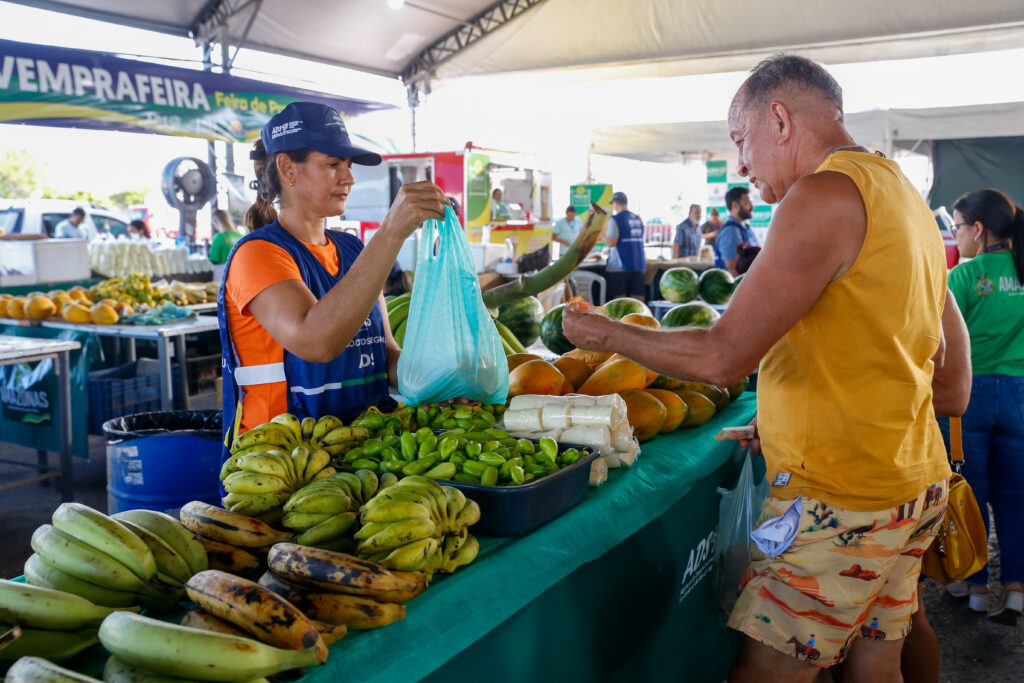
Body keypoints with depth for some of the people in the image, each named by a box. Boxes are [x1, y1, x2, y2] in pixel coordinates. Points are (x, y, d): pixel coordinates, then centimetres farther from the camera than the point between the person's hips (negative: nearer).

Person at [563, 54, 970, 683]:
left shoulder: (825, 194, -16)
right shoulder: (905, 196, 14)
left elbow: (722, 357, -20)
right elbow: (951, 389, 17)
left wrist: (606, 334, -5)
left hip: (841, 498, -10)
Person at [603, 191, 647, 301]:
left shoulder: (615, 219, -8)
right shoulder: (638, 219, 11)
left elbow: (611, 242, -16)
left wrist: (602, 236, 5)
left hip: (620, 266, -6)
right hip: (639, 265, 6)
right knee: (638, 298, 6)